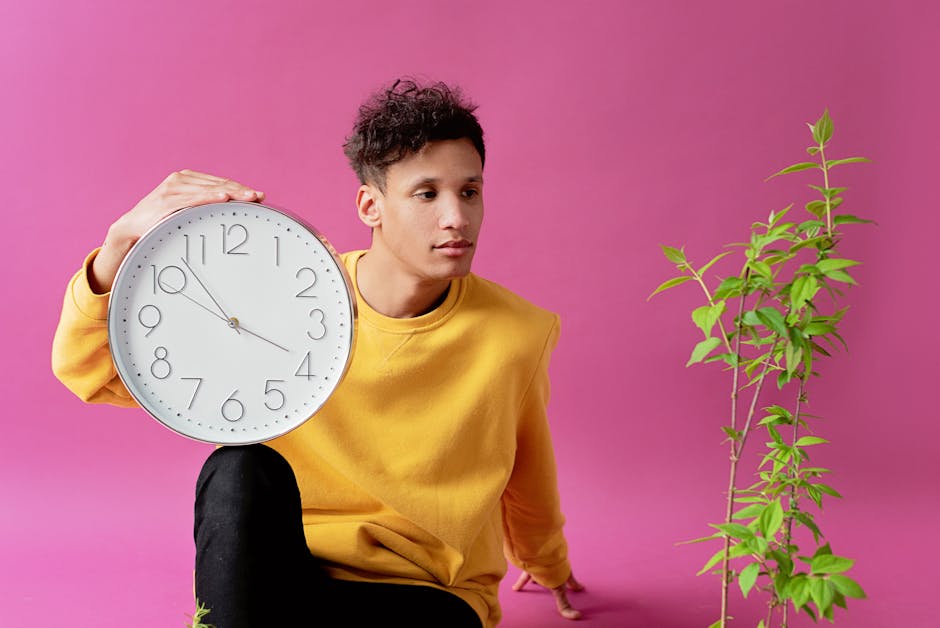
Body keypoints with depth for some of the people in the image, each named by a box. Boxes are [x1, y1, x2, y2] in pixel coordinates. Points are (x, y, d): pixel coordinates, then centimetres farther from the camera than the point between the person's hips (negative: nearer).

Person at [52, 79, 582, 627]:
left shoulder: (516, 336, -11)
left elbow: (528, 475, 11)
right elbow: (89, 367, -12)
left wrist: (544, 562, 29)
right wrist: (125, 239, -30)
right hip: (281, 566, 1)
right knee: (242, 469, -31)